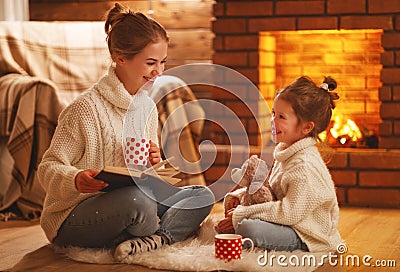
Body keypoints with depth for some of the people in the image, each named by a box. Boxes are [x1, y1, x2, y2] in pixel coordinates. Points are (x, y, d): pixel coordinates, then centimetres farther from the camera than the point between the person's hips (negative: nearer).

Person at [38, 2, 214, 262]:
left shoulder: (147, 106, 8)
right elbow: (49, 167, -16)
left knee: (203, 196, -1)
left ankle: (152, 240, -22)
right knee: (137, 199, -37)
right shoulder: (86, 107, -17)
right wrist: (76, 180, -38)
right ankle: (165, 236, -6)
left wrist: (153, 161, -6)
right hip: (71, 218, -8)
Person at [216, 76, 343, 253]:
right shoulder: (285, 152, 8)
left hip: (307, 238, -10)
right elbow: (270, 188, 21)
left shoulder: (305, 166, -24)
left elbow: (290, 212, -27)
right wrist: (239, 195, 4)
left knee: (247, 227, -30)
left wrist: (242, 214, -23)